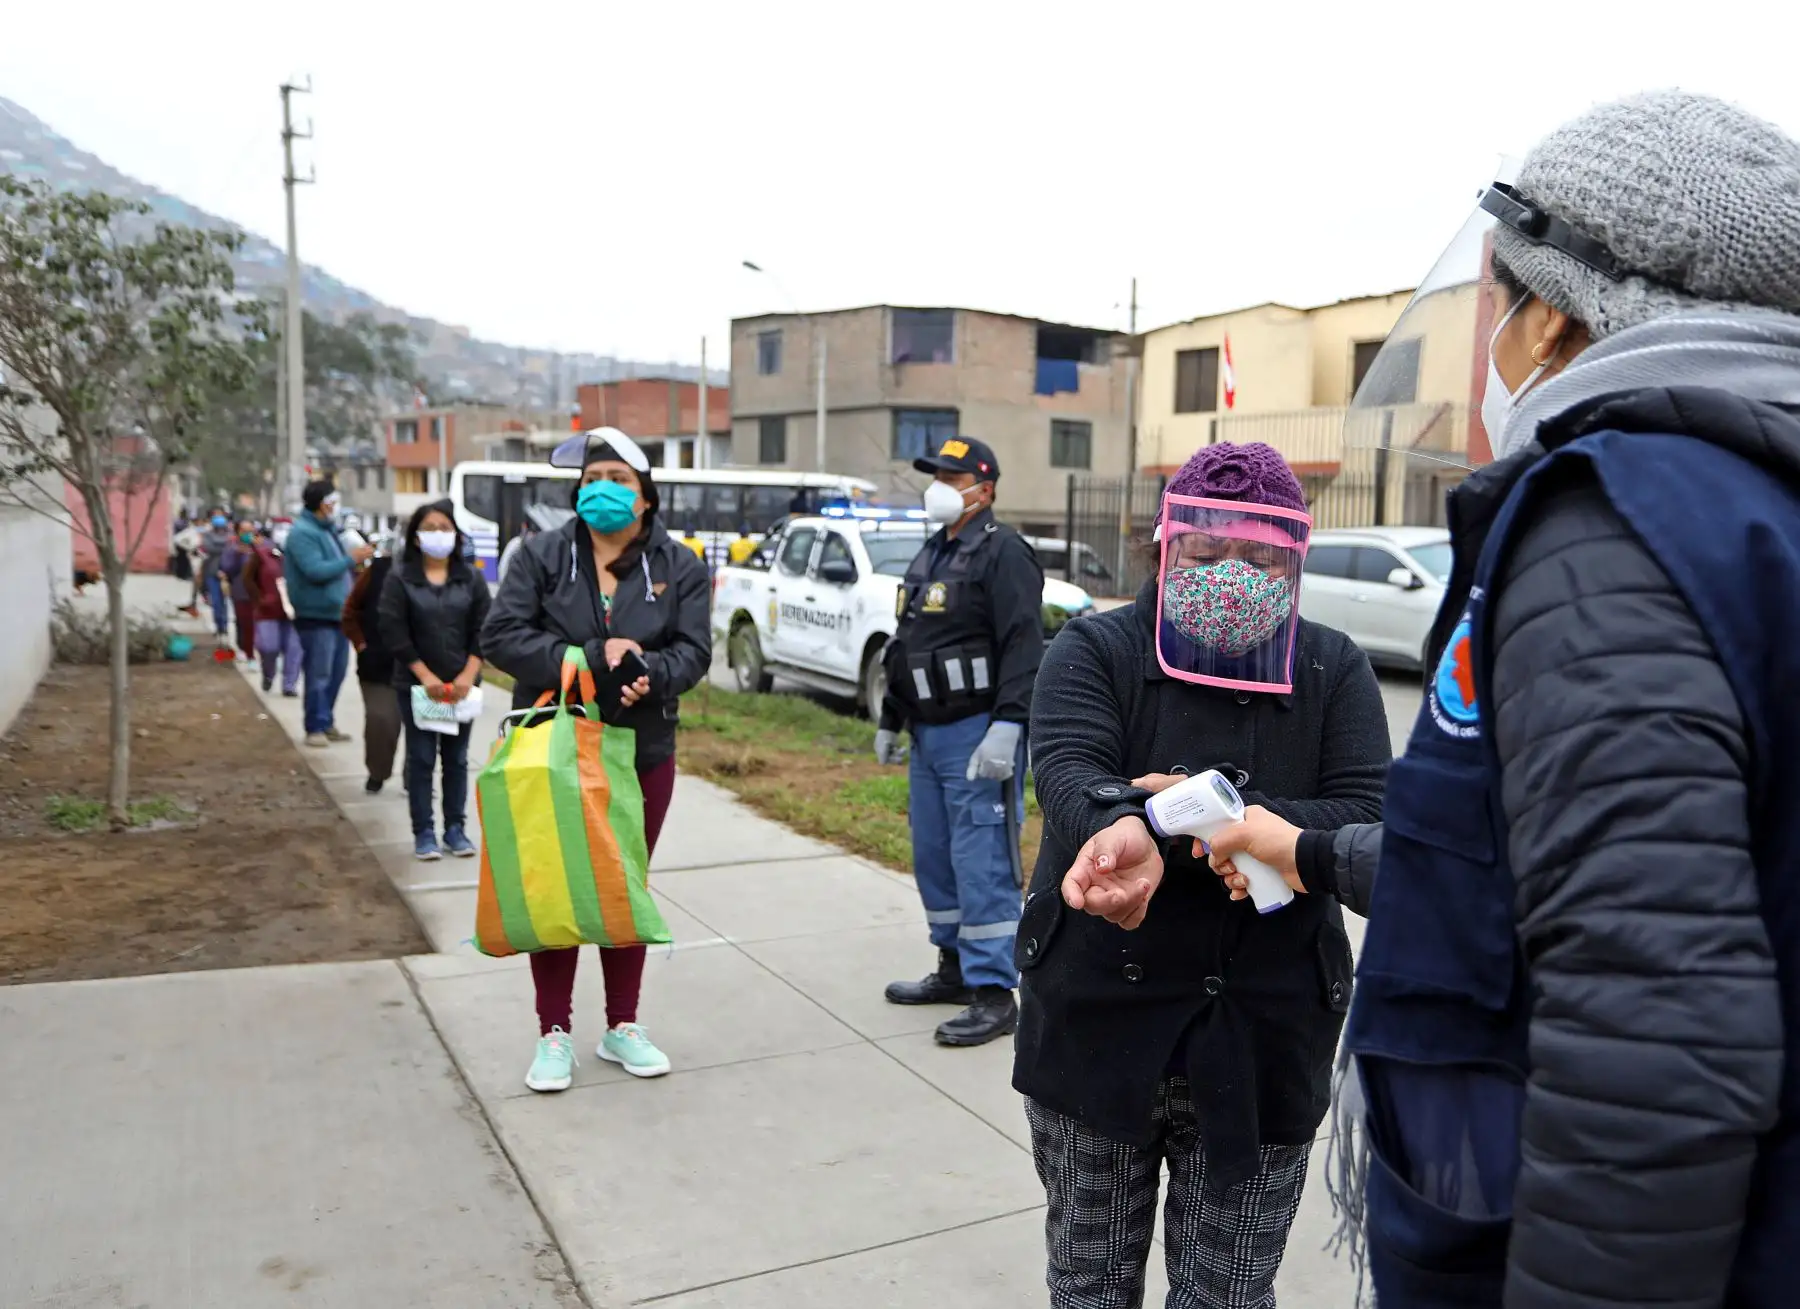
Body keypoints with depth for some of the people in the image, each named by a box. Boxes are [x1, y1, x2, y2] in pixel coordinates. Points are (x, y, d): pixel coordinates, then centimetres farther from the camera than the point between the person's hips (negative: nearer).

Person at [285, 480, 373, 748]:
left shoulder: (328, 529, 15)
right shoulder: (302, 532, -14)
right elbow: (315, 570, -24)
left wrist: (356, 555, 9)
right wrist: (351, 559, -20)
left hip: (337, 613, 9)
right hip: (316, 615, -9)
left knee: (336, 672, 13)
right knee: (319, 675, -5)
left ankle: (327, 723, 23)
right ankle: (316, 727, 4)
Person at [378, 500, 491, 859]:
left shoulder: (471, 578, 4)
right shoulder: (399, 579, -1)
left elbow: (482, 630, 0)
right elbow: (393, 633, -7)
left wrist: (467, 675, -11)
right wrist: (426, 676, -14)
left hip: (462, 685, 2)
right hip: (416, 684, -2)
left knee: (456, 759, 7)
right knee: (421, 759, 2)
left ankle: (455, 829, 16)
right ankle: (423, 832, 9)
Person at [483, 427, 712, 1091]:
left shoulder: (678, 567, 1)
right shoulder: (542, 555, -3)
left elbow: (693, 650, -7)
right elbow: (500, 635, -13)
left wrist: (648, 674, -29)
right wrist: (592, 658, -23)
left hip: (644, 756, 2)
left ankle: (622, 1027, 29)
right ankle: (554, 1034, 22)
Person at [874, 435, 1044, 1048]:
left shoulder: (1002, 553, -10)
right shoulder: (932, 554, 19)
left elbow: (1024, 647, -20)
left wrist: (1006, 726, -27)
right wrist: (890, 721, 25)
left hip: (976, 736, -9)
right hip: (929, 736, 10)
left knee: (982, 864, -7)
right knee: (933, 857, 15)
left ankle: (994, 994, 1)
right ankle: (955, 969, 29)